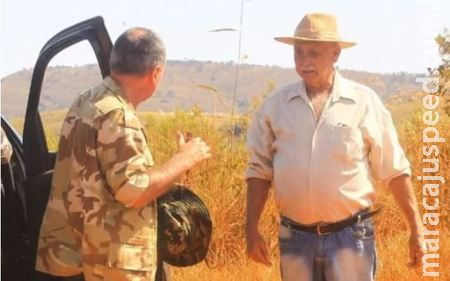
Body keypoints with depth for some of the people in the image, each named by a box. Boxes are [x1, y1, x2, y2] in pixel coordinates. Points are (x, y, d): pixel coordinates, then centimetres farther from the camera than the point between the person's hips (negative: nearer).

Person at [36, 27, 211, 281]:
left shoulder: (89, 101, 11)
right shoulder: (116, 116, -20)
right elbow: (134, 191, -24)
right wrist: (186, 159, -12)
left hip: (84, 246, 10)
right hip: (111, 256, -10)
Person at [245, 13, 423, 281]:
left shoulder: (364, 102, -4)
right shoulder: (276, 105, 2)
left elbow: (395, 170, 0)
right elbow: (260, 170, 8)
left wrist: (417, 229, -2)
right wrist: (252, 229, 2)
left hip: (350, 236, -2)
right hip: (295, 237, 3)